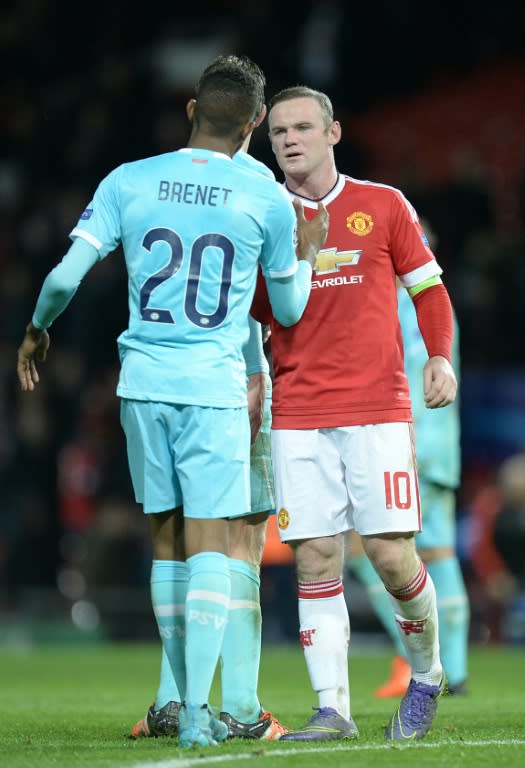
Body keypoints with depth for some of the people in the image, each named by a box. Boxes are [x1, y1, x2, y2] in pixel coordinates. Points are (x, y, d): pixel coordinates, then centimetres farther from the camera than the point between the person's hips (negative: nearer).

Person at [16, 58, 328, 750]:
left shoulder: (127, 183, 2)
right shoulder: (267, 200, -1)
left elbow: (65, 277, -1)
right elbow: (289, 309, 10)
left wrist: (36, 331, 18)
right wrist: (306, 255, 29)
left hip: (143, 381, 3)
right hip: (215, 385, -3)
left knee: (167, 541, 13)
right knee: (207, 544, -3)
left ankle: (189, 705, 20)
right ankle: (195, 712, -13)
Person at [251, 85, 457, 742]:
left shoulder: (383, 206, 7)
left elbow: (427, 288, 11)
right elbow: (249, 317, 15)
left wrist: (439, 357, -4)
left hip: (378, 410, -2)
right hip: (297, 416, 2)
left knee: (392, 557, -7)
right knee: (314, 562, -4)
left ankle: (426, 674, 18)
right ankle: (332, 709, 0)